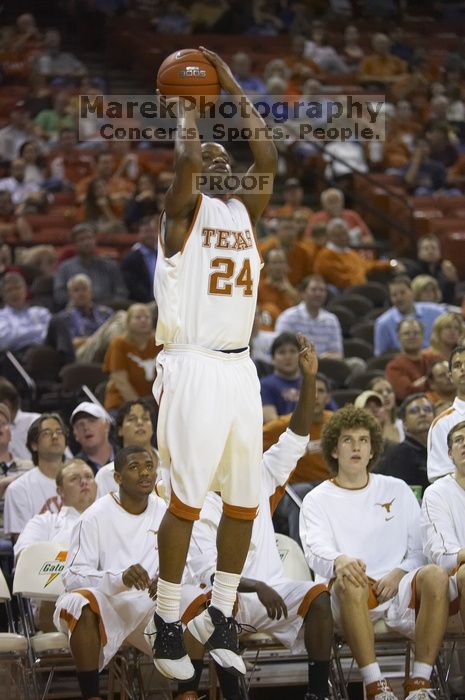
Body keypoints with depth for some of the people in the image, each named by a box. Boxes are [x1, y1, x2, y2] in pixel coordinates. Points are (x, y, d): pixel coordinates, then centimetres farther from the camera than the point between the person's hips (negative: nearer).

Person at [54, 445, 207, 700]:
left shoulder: (164, 512, 5)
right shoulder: (95, 517, -10)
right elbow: (72, 576, -16)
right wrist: (120, 579, -33)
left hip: (149, 603, 4)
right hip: (104, 602, -4)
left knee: (202, 603, -19)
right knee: (80, 603, -38)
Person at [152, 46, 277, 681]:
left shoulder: (245, 212, 15)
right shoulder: (184, 210, -1)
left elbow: (269, 160, 1)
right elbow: (187, 159, -20)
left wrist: (233, 89, 5)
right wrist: (187, 105, -2)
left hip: (241, 368, 6)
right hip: (193, 367, -6)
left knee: (244, 502, 6)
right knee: (187, 500, -6)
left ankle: (220, 618, 17)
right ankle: (167, 625, 2)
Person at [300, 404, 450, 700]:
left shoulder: (397, 490, 20)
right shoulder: (318, 500, 11)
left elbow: (420, 548, 14)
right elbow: (317, 552, -7)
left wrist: (400, 572, -8)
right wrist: (339, 561, -32)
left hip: (396, 588, 2)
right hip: (349, 597, -2)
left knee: (435, 575, -30)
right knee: (349, 580, -38)